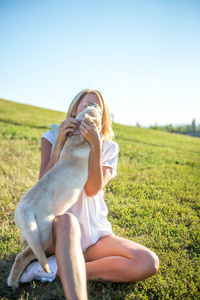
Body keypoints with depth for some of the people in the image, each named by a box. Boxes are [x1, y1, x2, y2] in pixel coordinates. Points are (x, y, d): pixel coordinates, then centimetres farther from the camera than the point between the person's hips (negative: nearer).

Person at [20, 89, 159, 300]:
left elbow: (92, 189, -11)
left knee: (149, 263, -20)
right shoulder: (52, 137, 4)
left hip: (93, 233, 3)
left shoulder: (108, 147, 5)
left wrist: (95, 145, -20)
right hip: (55, 228, -2)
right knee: (68, 222, -39)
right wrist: (60, 143, -16)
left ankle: (58, 268, -20)